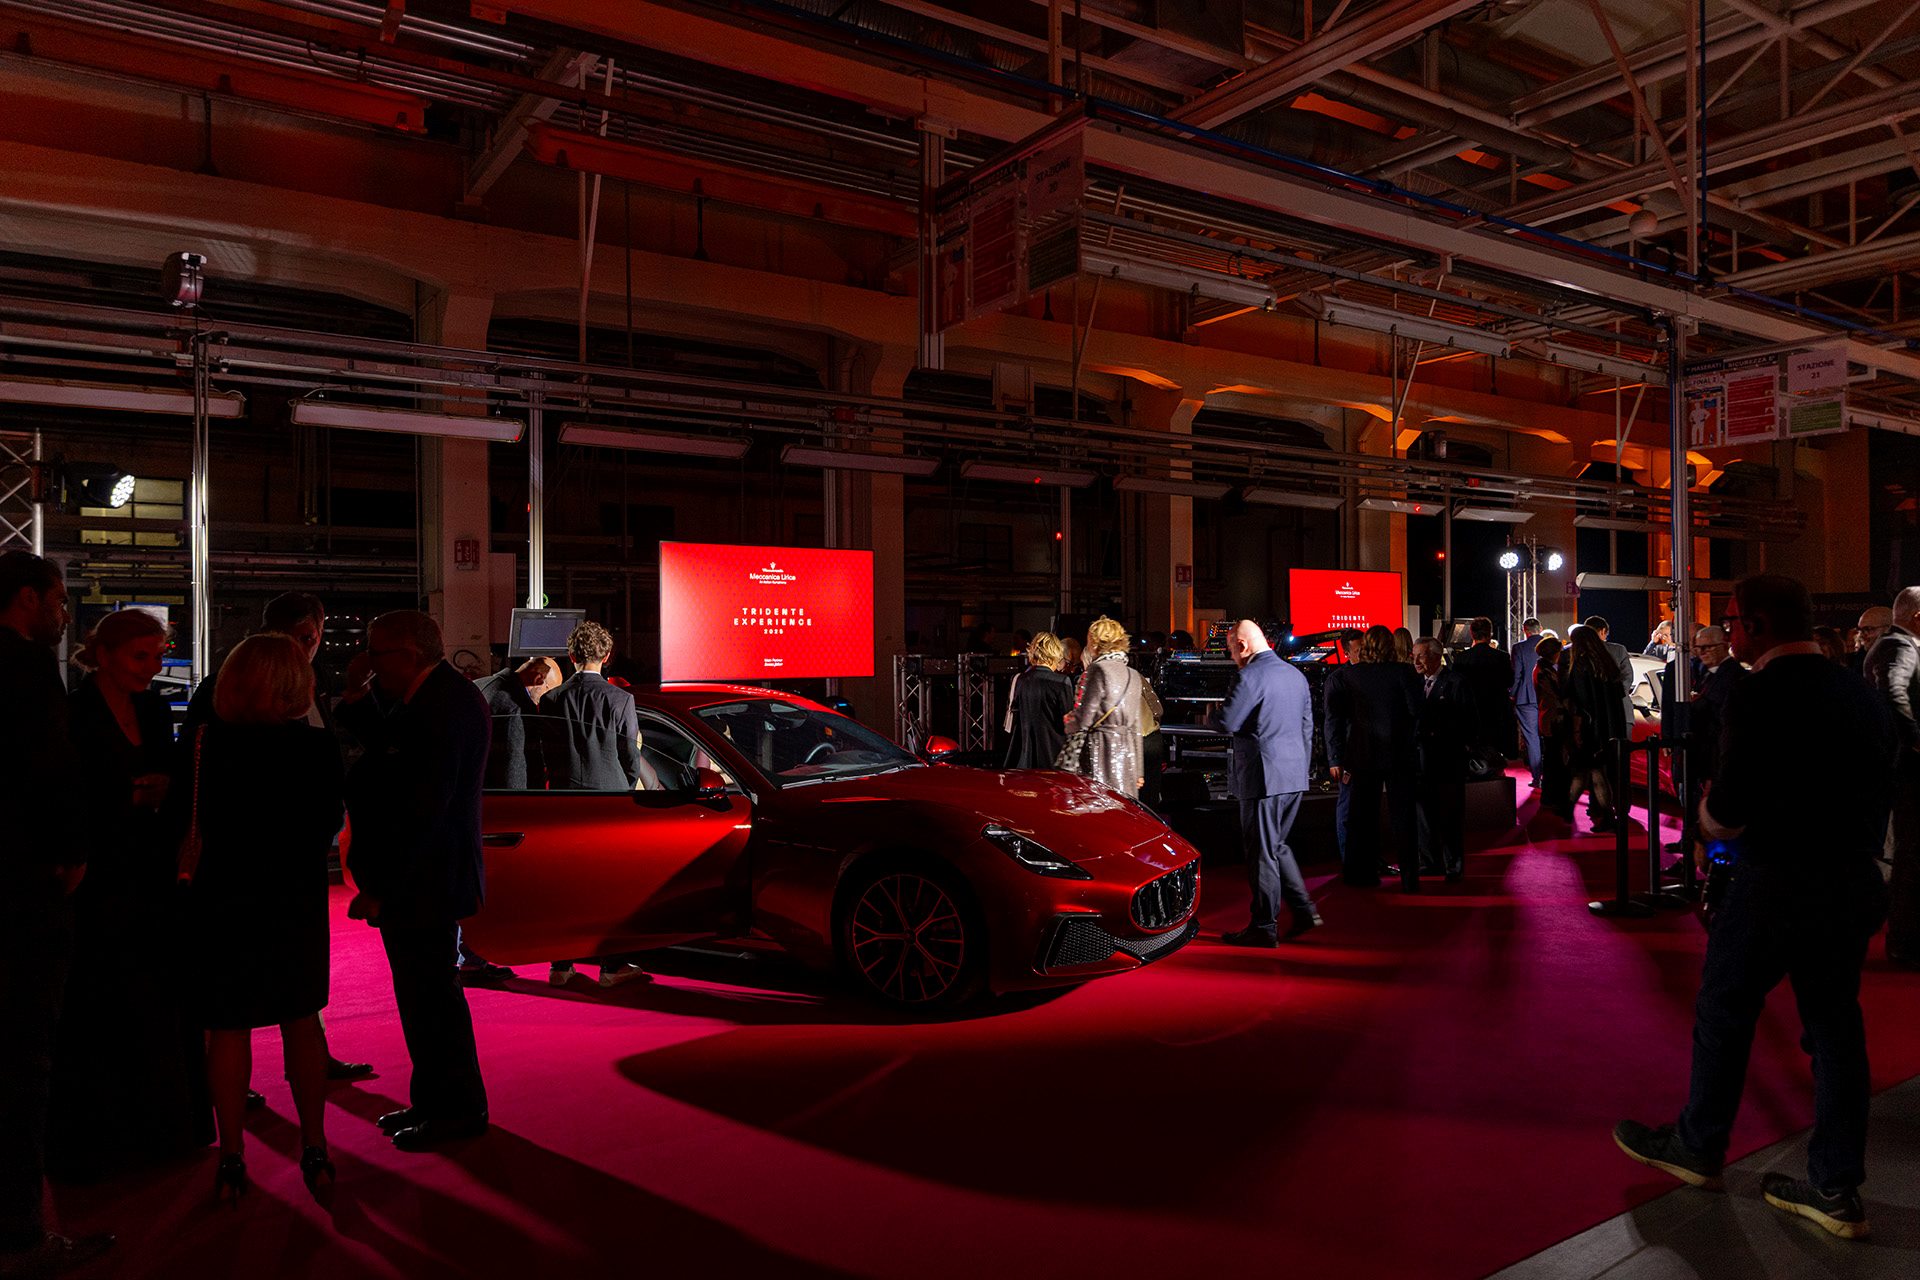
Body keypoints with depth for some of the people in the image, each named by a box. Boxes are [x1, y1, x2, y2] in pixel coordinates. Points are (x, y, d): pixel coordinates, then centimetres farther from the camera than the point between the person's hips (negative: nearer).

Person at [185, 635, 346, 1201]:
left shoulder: (207, 739, -12)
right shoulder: (317, 744, -12)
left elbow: (196, 821, -6)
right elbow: (331, 821, -1)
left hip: (224, 898, -1)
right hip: (299, 899, 1)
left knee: (229, 1028, 12)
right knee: (302, 1021, 14)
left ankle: (232, 1159, 17)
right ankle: (314, 1150, 19)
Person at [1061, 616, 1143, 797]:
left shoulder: (1097, 669, -8)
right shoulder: (1133, 675, 14)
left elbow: (1083, 720, -12)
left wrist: (1068, 722, 11)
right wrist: (1137, 769, 22)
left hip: (1101, 749, -7)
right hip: (1127, 751, 7)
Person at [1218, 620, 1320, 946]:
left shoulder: (1249, 677, -14)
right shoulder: (1296, 675, 12)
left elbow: (1226, 723, -18)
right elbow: (1307, 728, 17)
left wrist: (1221, 707, 5)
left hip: (1263, 778, -8)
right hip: (1295, 776, 8)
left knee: (1262, 852, 1)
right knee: (1276, 845, 20)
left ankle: (1264, 927, 9)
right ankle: (1303, 910, 17)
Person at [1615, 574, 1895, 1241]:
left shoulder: (1759, 695, -17)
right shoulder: (1861, 692, 8)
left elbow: (1728, 808, -21)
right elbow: (1882, 790, 11)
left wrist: (1710, 827, -1)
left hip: (1776, 881, -7)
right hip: (1855, 881, 7)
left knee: (1724, 1013, 10)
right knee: (1834, 1024, 13)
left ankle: (1697, 1148, 26)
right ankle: (1836, 1189, 20)